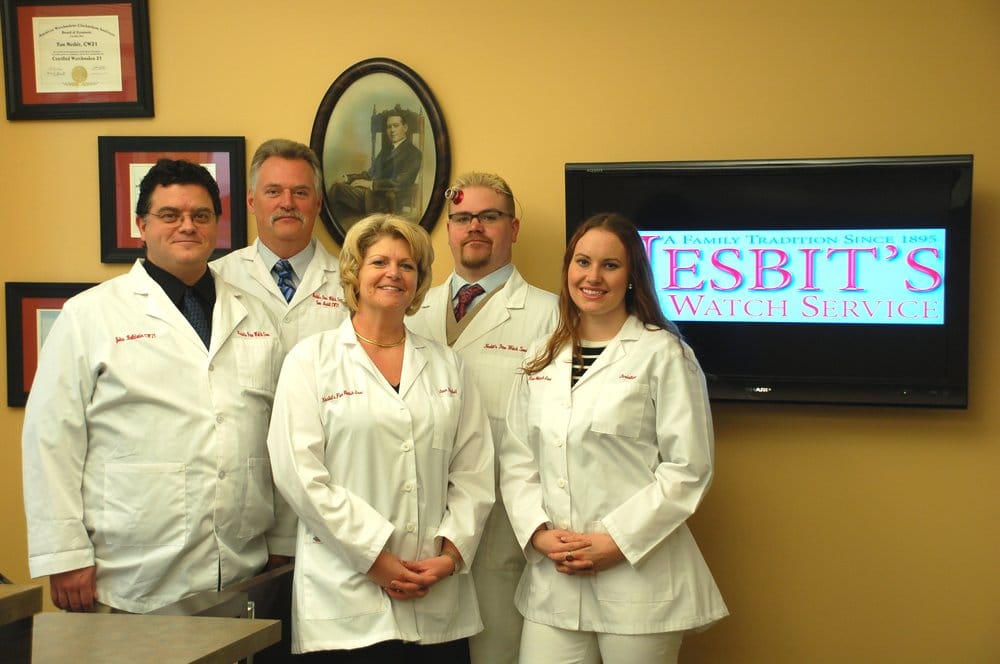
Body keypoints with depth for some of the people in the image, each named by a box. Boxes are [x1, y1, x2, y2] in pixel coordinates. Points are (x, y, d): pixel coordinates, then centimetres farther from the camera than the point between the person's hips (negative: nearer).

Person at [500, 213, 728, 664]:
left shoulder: (663, 354, -4)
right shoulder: (541, 359, 12)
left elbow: (687, 468, -8)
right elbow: (517, 460, 11)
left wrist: (617, 540, -12)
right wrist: (539, 533, -5)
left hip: (638, 573, -4)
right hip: (553, 577, 4)